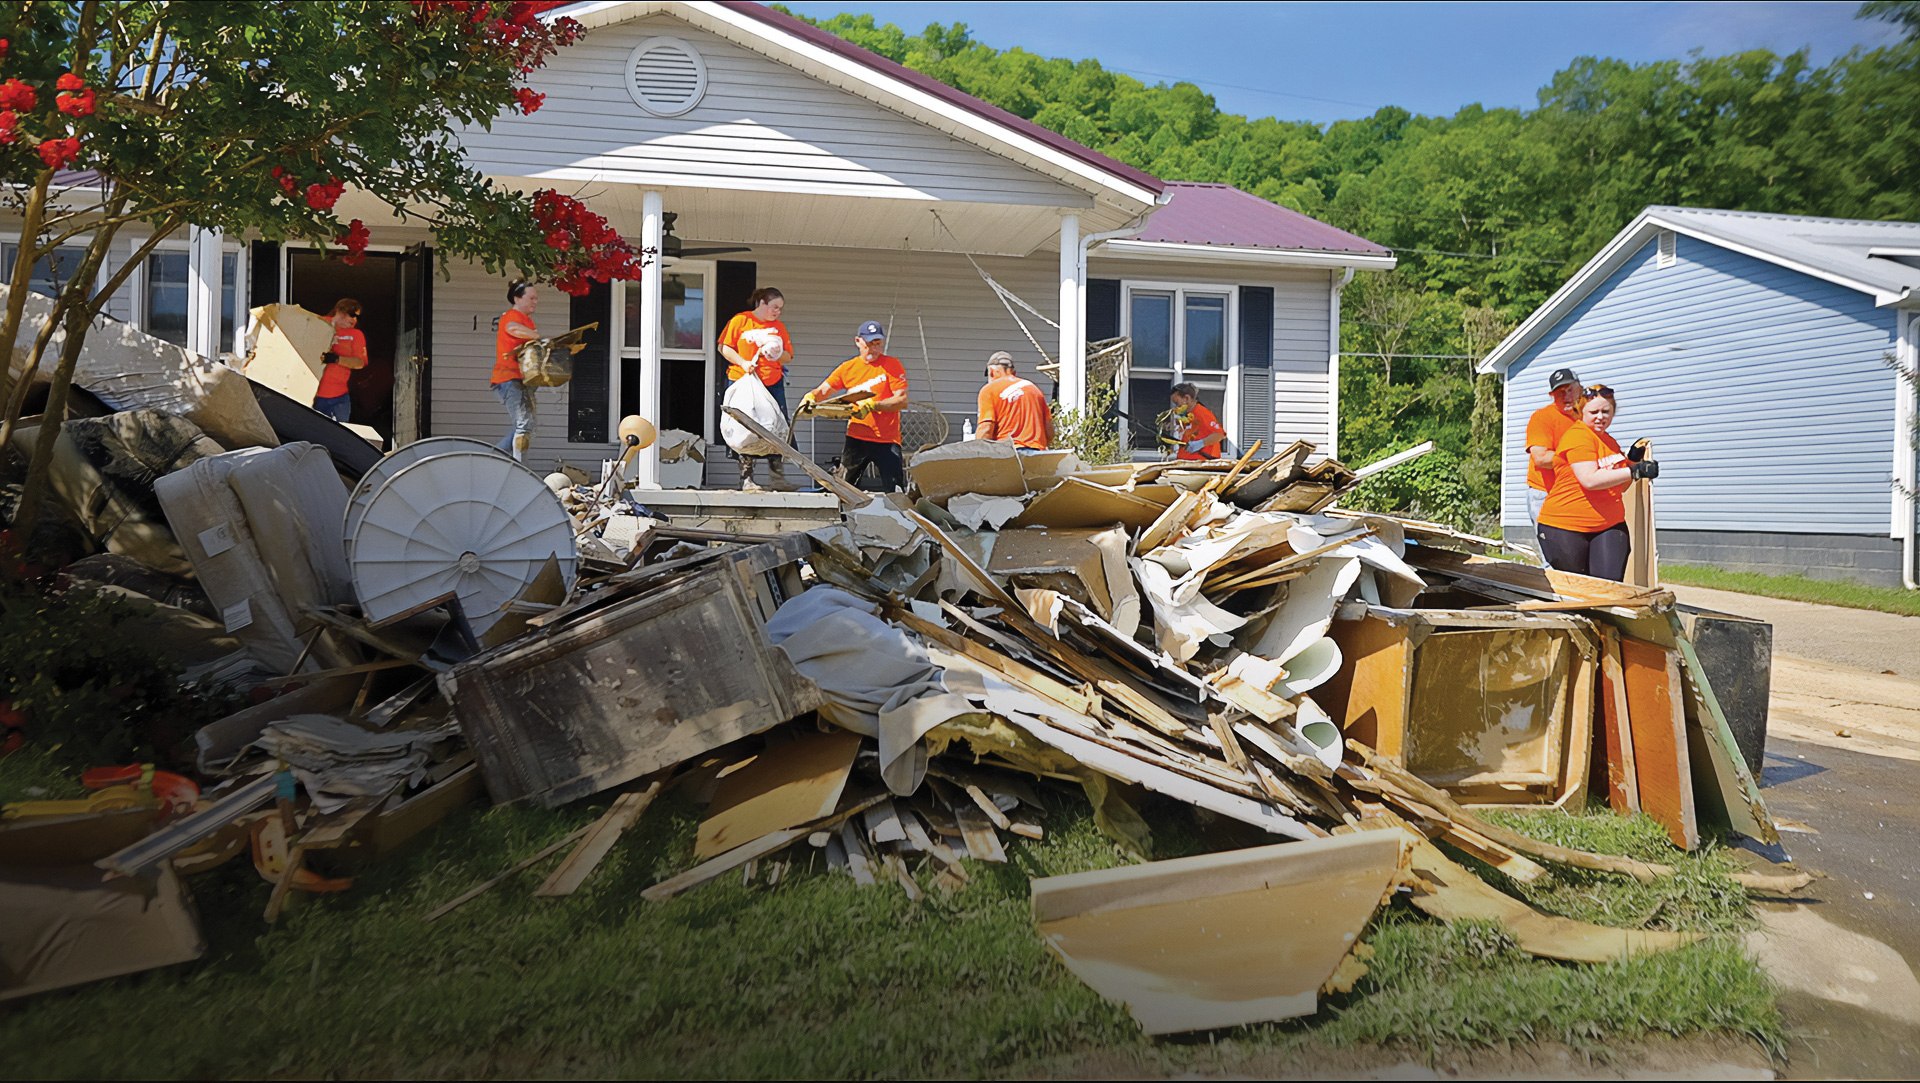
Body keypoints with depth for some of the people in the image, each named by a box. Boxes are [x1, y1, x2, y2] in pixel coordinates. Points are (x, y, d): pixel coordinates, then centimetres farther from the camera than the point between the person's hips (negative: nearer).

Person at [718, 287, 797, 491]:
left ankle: (777, 478, 3)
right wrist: (742, 362, -12)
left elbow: (788, 356, 16)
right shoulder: (740, 321, 2)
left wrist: (777, 353, -6)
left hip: (773, 384, 4)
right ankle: (746, 478, 4)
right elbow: (724, 347, 1)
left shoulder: (779, 327, 15)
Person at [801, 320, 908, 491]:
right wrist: (810, 397, -12)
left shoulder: (892, 365, -1)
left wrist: (872, 405, -21)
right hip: (856, 438, 3)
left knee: (894, 493, -8)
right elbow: (823, 391, 12)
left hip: (887, 440, -3)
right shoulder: (848, 368, 10)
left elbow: (902, 400, -10)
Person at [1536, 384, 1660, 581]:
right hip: (1565, 527, -7)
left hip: (1609, 526, 7)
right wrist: (1635, 471, -22)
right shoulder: (1578, 435, -10)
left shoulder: (1609, 441, 18)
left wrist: (1632, 460, 8)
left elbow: (1617, 486, 23)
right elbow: (1590, 480, -24)